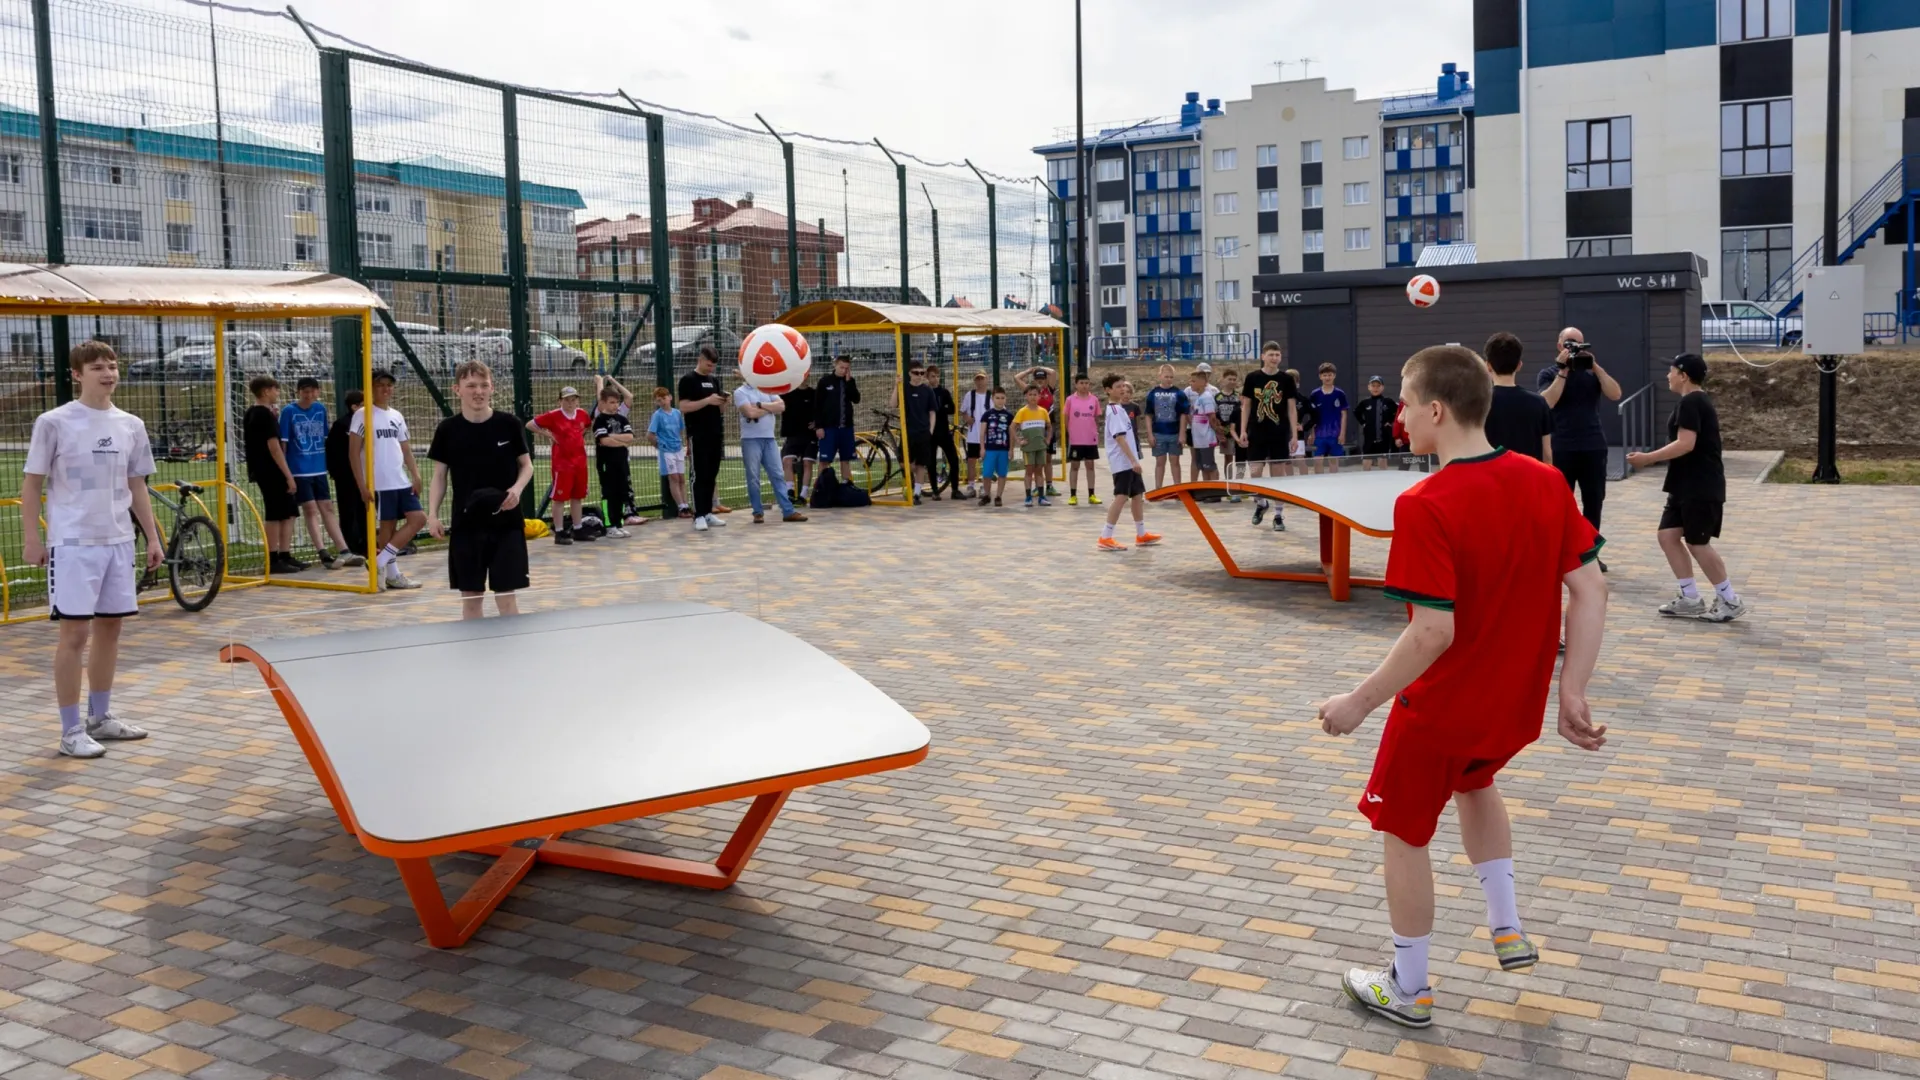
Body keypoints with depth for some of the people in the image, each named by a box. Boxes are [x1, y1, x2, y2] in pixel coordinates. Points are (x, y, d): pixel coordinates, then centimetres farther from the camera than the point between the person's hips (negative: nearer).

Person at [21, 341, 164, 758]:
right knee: (75, 633, -5)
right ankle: (71, 731, 2)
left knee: (109, 628, 11)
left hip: (118, 542, 5)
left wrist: (152, 537, 12)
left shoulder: (131, 426, 8)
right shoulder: (54, 422, -6)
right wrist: (31, 537, -8)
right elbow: (32, 483, -2)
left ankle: (101, 717, 24)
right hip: (72, 544, -5)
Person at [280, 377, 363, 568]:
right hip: (299, 471, -5)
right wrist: (284, 472, -9)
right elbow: (282, 443, -6)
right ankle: (324, 554, -7)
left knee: (327, 508, 8)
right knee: (311, 510, -4)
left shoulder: (321, 409, 7)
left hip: (319, 469, 5)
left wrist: (328, 463, 15)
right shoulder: (289, 412, -6)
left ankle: (343, 552, 9)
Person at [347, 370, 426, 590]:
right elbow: (353, 452, -8)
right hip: (379, 484, -7)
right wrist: (362, 485, -14)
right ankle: (392, 573, 7)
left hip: (402, 481, 7)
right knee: (388, 526, -3)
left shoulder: (397, 416, 15)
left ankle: (382, 563, 8)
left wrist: (415, 476, 5)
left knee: (418, 519, 1)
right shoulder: (363, 415, -4)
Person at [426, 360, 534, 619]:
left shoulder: (508, 424, -3)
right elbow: (439, 476, 6)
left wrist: (517, 489, -13)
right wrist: (433, 514, -6)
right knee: (471, 595, 7)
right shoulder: (447, 430, -1)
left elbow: (526, 465, 7)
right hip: (466, 525, 1)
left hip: (506, 523, -1)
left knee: (506, 595, 0)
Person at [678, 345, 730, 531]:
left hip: (716, 434, 6)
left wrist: (723, 402, -3)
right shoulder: (688, 380, -4)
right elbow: (684, 407, -13)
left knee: (712, 476, 8)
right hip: (698, 436, -6)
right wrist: (707, 400, -21)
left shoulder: (715, 379, 15)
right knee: (700, 476, -6)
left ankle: (708, 512, 13)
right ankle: (699, 516, -5)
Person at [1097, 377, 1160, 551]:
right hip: (1122, 462, -10)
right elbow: (1120, 437, -22)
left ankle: (1141, 535, 24)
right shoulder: (1114, 410, -15)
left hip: (1129, 462, 10)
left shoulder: (1119, 409, 16)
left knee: (1138, 495, 14)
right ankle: (1105, 538, -13)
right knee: (1121, 497, -13)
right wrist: (1133, 460, -26)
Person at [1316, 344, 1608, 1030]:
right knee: (1474, 781, 36)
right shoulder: (1546, 483, -6)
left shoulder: (1425, 507, -26)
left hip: (1440, 712, -6)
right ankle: (1506, 928, 37)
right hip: (1518, 708, 7)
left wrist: (1361, 702, -18)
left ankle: (1409, 992, 29)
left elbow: (1433, 633, -28)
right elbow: (1590, 591, -5)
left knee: (1405, 833, 15)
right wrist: (1572, 692, 0)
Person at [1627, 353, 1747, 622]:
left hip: (1701, 488, -10)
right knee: (1668, 535, 8)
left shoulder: (1690, 402, -16)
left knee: (1697, 543, -4)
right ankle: (1691, 598, 12)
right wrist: (1653, 459, 22)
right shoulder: (1697, 400, 17)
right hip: (1687, 486, 10)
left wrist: (1647, 458, -20)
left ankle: (1730, 600, 6)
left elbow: (1685, 445, -25)